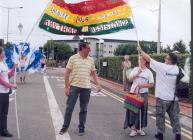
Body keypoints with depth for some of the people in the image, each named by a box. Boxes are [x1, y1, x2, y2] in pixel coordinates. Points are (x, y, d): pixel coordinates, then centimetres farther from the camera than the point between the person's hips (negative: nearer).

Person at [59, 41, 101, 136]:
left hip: (86, 88, 3)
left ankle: (81, 128, 22)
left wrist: (98, 84, 1)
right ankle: (65, 127, 19)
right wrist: (67, 86, -9)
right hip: (74, 86, -3)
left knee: (83, 109, 10)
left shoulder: (91, 60, 8)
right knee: (69, 108, 3)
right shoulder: (73, 58, -3)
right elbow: (67, 73, -3)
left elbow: (93, 73, 13)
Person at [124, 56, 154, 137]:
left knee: (142, 111, 5)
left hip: (143, 94, -1)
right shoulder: (135, 69, 4)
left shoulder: (148, 72, -2)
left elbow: (152, 84, -4)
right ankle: (133, 129, 9)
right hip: (133, 92, 1)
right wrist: (137, 74, -14)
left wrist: (142, 85, -16)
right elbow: (130, 79, -2)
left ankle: (141, 128, 20)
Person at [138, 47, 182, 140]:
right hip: (174, 97, 4)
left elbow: (148, 58, -7)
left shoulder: (161, 67, -13)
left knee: (160, 116, 9)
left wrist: (140, 50, 5)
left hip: (163, 97, -4)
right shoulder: (177, 69, 0)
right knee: (174, 116, 11)